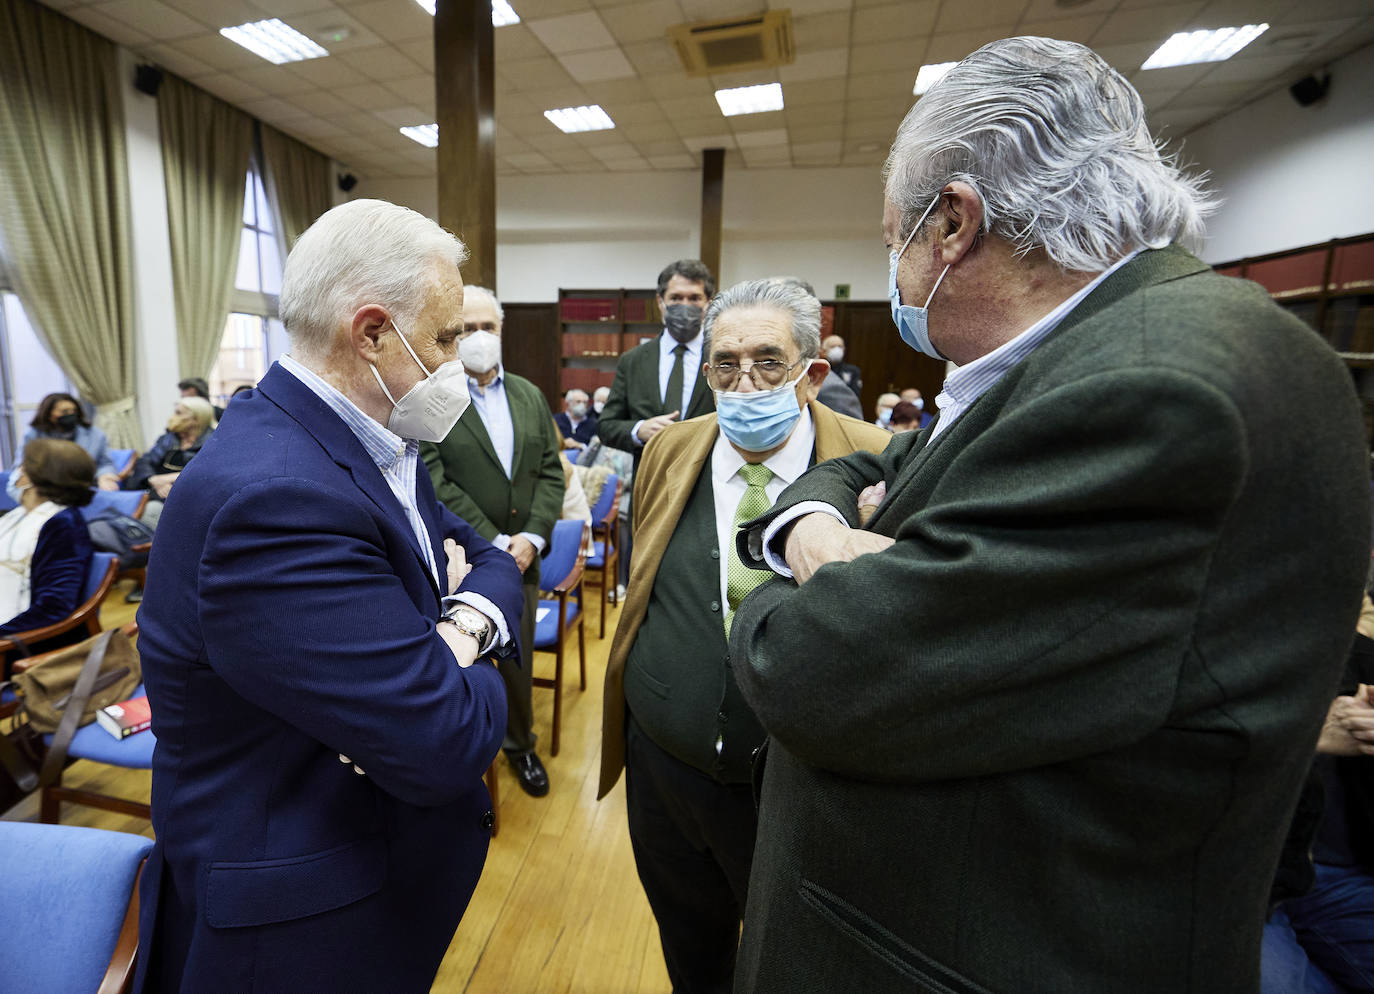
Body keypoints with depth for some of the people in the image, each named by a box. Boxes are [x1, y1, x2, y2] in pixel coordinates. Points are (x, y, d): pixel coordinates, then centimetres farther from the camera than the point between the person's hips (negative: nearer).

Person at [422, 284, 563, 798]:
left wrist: (532, 536, -8)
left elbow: (550, 473, 5)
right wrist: (493, 544, -16)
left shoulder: (531, 396, 9)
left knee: (518, 659, 17)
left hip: (521, 557, 4)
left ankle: (519, 743, 40)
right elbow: (435, 484, -14)